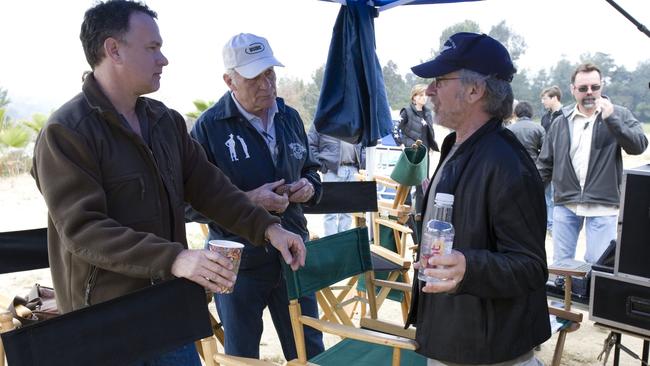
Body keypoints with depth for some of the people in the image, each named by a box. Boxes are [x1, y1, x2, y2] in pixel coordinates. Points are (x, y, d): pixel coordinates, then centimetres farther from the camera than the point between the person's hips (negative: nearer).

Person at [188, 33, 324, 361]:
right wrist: (248, 200, -23)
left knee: (310, 350, 19)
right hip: (238, 262, -4)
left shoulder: (290, 117, 4)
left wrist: (308, 186, -6)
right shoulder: (209, 126, -12)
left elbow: (309, 170, 17)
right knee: (241, 354, 18)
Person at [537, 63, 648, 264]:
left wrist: (611, 119, -20)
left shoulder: (619, 115, 1)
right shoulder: (560, 123, 6)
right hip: (565, 204, 2)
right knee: (561, 264, 11)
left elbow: (639, 146, -12)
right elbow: (545, 164, 9)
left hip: (603, 206, -2)